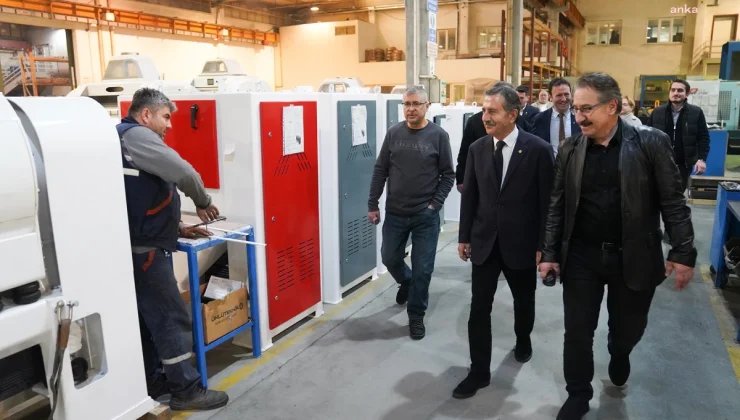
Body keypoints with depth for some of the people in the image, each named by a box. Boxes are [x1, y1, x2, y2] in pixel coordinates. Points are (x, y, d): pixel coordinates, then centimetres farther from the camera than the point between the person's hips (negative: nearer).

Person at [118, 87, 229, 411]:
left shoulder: (128, 141, 20)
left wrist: (177, 227, 13)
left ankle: (153, 381, 27)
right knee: (171, 317, -4)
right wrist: (203, 202, -5)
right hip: (144, 249, -10)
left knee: (148, 317, 16)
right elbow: (183, 172, -23)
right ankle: (186, 389, 5)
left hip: (140, 245, 10)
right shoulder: (135, 135, -12)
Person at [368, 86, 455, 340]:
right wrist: (373, 204, 2)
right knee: (390, 258, 14)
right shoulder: (394, 133, 1)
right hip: (395, 213, 3)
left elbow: (448, 175, -1)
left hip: (426, 215, -2)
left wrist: (435, 204, -9)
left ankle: (416, 317, 22)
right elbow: (380, 171, 4)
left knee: (422, 269, 3)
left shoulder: (439, 136, -5)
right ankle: (406, 283, 47)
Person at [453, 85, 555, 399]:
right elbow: (470, 196, 5)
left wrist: (543, 245, -7)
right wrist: (464, 237, 5)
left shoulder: (538, 149, -11)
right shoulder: (477, 149, -1)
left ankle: (523, 340, 49)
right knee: (479, 308, 2)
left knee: (523, 301, 20)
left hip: (521, 243, -2)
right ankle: (479, 371, 15)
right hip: (484, 242, 2)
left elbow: (547, 201, -8)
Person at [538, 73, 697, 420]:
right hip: (581, 257, 1)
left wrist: (683, 253, -8)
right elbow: (557, 206, 2)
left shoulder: (651, 143, -8)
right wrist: (550, 253, 0)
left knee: (628, 328, 17)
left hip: (634, 258, -1)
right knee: (577, 332, 7)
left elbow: (673, 202, -6)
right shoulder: (569, 149, -1)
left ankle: (618, 355, 53)